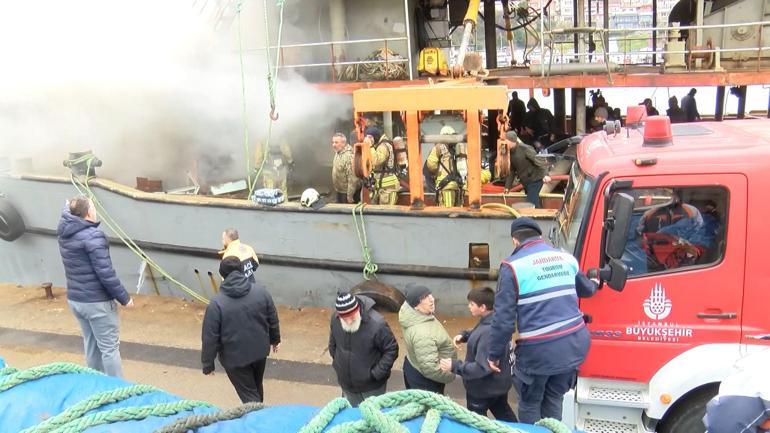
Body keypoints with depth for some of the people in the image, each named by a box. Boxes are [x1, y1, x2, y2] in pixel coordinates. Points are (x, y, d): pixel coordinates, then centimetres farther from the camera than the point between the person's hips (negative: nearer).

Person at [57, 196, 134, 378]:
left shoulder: (65, 233, 2)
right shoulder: (93, 236, -22)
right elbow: (105, 273, -23)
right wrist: (124, 298, -16)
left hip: (75, 299, 9)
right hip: (97, 302, -9)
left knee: (91, 344, 20)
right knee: (109, 347, 0)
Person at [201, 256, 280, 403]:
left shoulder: (217, 303, -20)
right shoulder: (260, 291, -9)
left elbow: (209, 337, -16)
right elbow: (273, 319, 2)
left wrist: (208, 364, -4)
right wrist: (275, 340, 18)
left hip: (235, 357, -5)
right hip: (260, 350, 5)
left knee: (249, 396, 9)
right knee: (257, 387, 27)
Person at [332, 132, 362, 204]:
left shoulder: (349, 156, -27)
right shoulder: (338, 153, 5)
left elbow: (352, 178, -29)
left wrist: (350, 195, -26)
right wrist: (336, 189, 18)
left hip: (348, 192, -9)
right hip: (340, 191, 9)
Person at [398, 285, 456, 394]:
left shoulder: (410, 312, -11)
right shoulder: (422, 333, -39)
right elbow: (429, 368, -38)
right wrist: (451, 375, -21)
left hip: (413, 367, 9)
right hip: (424, 380, -9)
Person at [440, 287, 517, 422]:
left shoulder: (489, 332, -36)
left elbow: (482, 367, -34)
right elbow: (480, 334, 14)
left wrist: (455, 366, -31)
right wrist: (465, 335, -3)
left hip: (483, 388, -9)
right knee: (504, 414, 29)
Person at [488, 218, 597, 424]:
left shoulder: (513, 266, -8)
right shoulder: (566, 258, 9)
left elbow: (503, 317, -12)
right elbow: (585, 289, 29)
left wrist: (495, 354, -1)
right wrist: (594, 284, 53)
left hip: (539, 349, -5)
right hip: (574, 343, 6)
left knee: (530, 404, 14)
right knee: (553, 400, 22)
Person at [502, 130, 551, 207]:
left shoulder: (525, 149, -17)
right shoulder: (512, 152, 8)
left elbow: (540, 161, -24)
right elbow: (512, 171, 18)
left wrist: (545, 174, -40)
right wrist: (507, 186, 18)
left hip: (535, 181, -8)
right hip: (526, 183, 8)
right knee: (534, 204, 12)